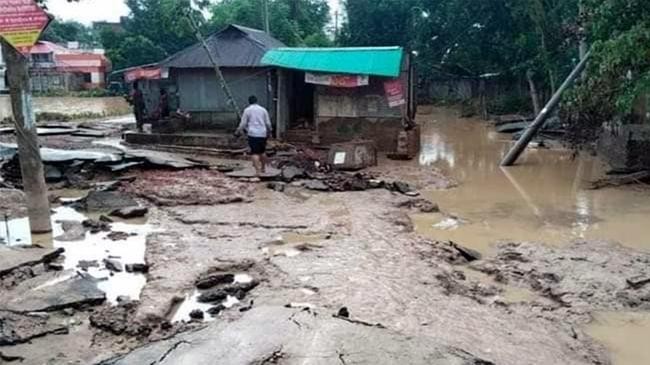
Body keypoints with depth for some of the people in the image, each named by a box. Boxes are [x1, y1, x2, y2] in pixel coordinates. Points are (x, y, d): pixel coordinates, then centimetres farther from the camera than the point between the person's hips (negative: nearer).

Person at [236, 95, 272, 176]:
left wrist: (238, 131, 15)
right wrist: (269, 131, 28)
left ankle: (258, 171, -14)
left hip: (253, 134, -3)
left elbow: (243, 123, 1)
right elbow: (268, 123, 11)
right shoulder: (263, 109, 10)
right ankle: (263, 168, 28)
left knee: (254, 152, -4)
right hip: (263, 134, 4)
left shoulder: (247, 110, 2)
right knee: (262, 151, 18)